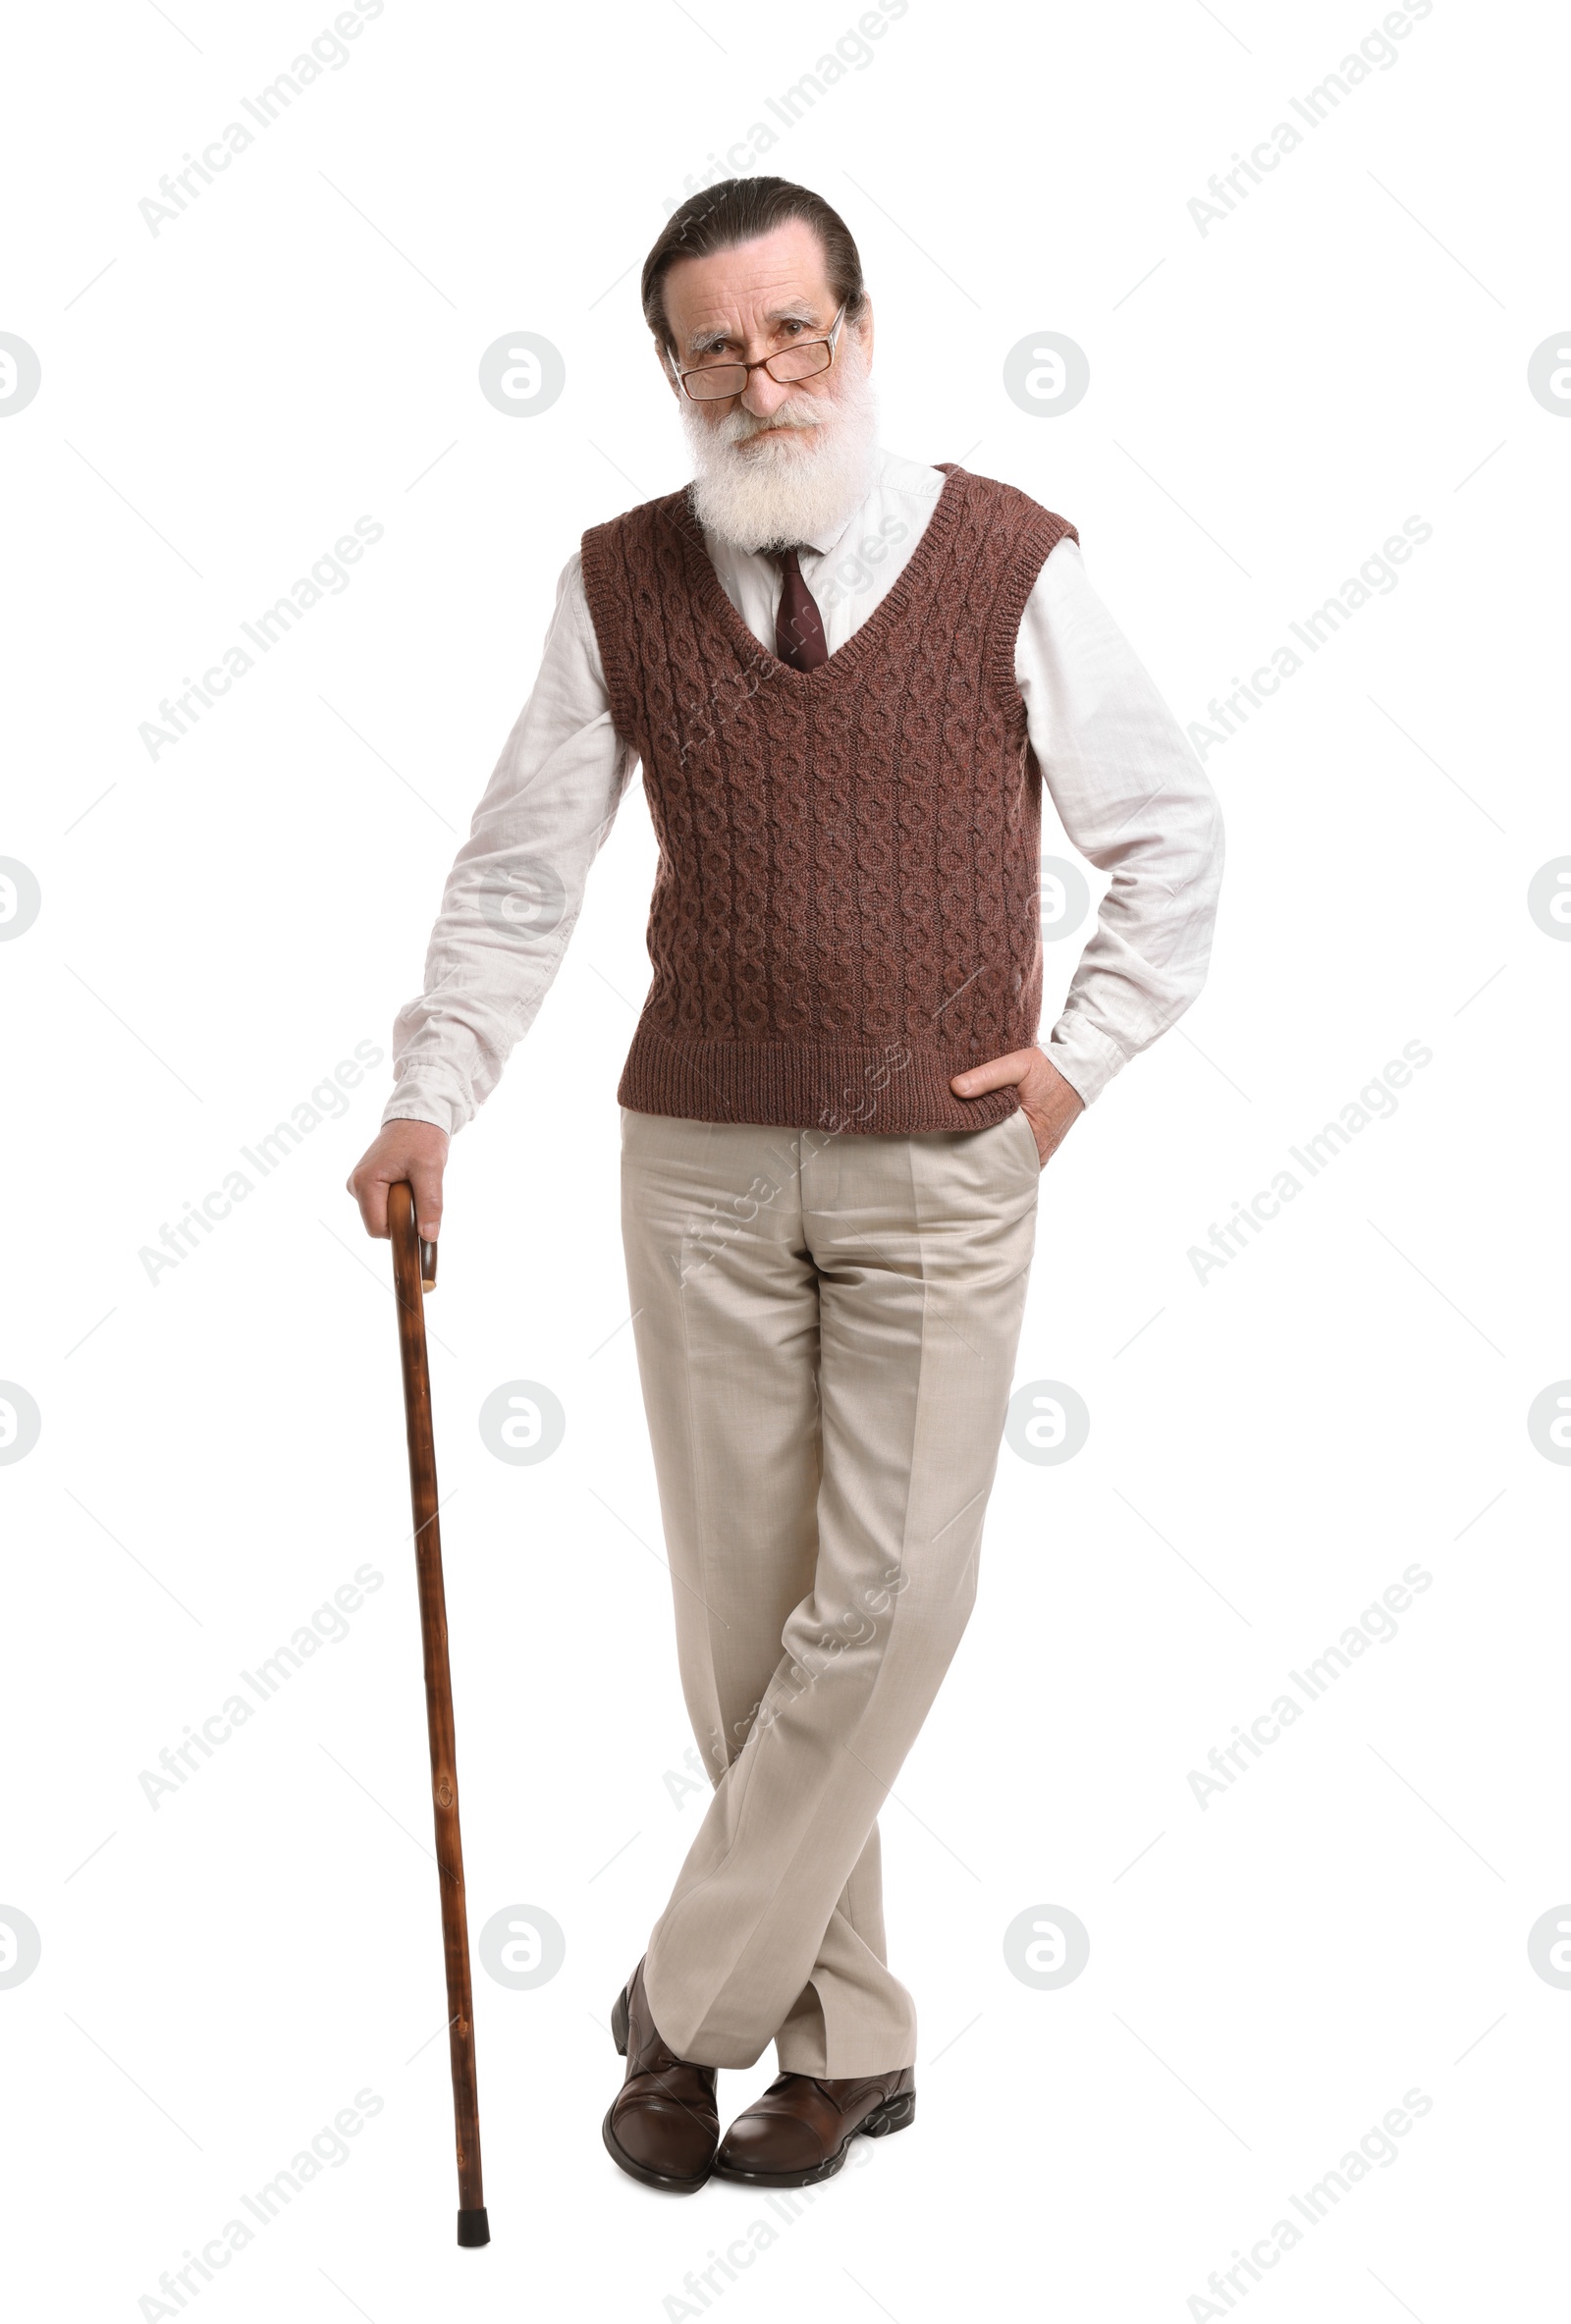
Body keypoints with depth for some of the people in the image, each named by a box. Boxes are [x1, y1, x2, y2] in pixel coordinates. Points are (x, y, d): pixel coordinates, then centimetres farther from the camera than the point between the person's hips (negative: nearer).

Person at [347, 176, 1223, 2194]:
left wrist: (1080, 1051, -1)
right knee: (744, 1619, 6)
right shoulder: (621, 584, 2)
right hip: (701, 1161, 2)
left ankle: (696, 2004, 11)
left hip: (944, 1169, -2)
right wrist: (431, 1098, -5)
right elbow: (522, 867, 3)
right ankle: (847, 2035, 22)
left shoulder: (1010, 565, -4)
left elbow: (1171, 838, 6)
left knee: (888, 1599, -6)